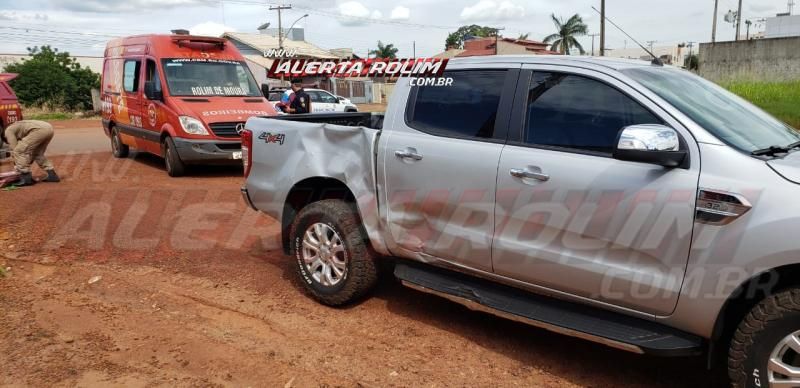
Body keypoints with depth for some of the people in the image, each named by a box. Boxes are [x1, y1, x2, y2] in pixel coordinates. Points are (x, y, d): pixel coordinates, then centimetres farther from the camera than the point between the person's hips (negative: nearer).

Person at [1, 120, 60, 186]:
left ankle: (26, 178, 5)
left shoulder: (8, 131, 17)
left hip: (39, 130, -9)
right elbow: (31, 149, 38)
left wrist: (17, 165, 20)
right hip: (48, 129, 9)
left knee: (19, 152, 3)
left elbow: (14, 149, 10)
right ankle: (52, 175, 22)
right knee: (38, 154, 26)